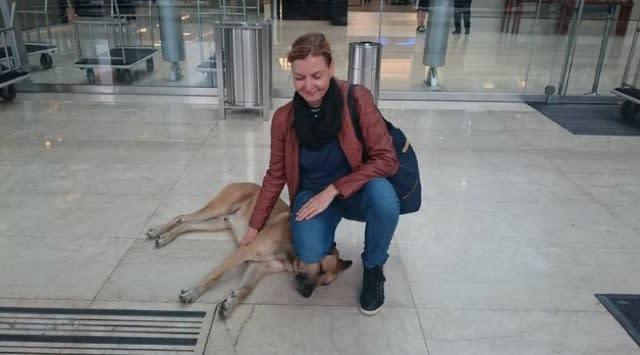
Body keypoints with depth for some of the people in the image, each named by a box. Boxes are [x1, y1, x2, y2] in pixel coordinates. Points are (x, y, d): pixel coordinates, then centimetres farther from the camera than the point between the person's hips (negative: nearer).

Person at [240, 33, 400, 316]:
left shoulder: (357, 99, -20)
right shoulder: (284, 118, -12)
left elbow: (386, 159, -19)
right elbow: (276, 176, 0)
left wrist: (333, 190, -24)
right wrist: (254, 228, 5)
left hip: (356, 190, 0)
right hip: (312, 194, 1)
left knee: (384, 198, -36)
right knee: (310, 254, -28)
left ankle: (373, 269, -5)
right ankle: (325, 237, 12)